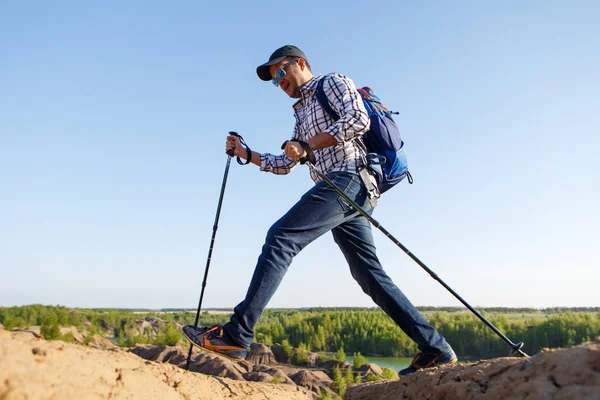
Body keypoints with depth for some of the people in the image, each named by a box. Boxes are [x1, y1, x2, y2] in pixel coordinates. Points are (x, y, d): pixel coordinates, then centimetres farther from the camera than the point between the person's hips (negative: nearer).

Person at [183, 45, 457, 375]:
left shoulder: (333, 82, 9)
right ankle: (435, 348, 7)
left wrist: (307, 145, -13)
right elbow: (284, 164, 33)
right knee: (370, 274, 4)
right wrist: (246, 154, 24)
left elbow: (358, 120, -10)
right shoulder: (302, 113, 33)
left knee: (281, 237, -19)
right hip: (342, 192, 10)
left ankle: (236, 334, -23)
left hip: (348, 180, -10)